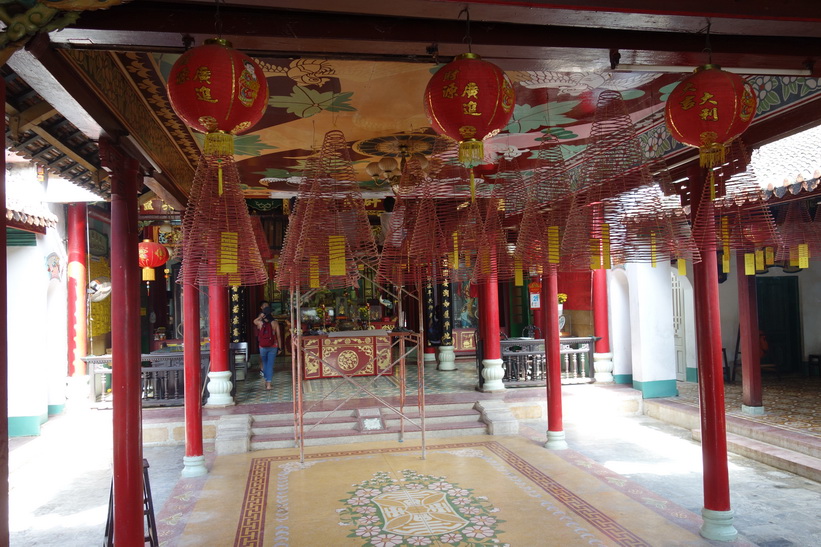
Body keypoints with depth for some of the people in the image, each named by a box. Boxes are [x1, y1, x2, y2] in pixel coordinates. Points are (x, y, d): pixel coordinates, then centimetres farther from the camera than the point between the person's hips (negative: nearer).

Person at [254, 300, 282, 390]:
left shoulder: (259, 323, -7)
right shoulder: (275, 323, -6)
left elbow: (254, 321, 19)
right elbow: (278, 336, -3)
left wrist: (260, 317, 21)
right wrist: (279, 347, 4)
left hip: (263, 347, 0)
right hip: (273, 347, 0)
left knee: (265, 363, 20)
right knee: (270, 365, 2)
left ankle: (266, 380, 26)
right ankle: (269, 384, -3)